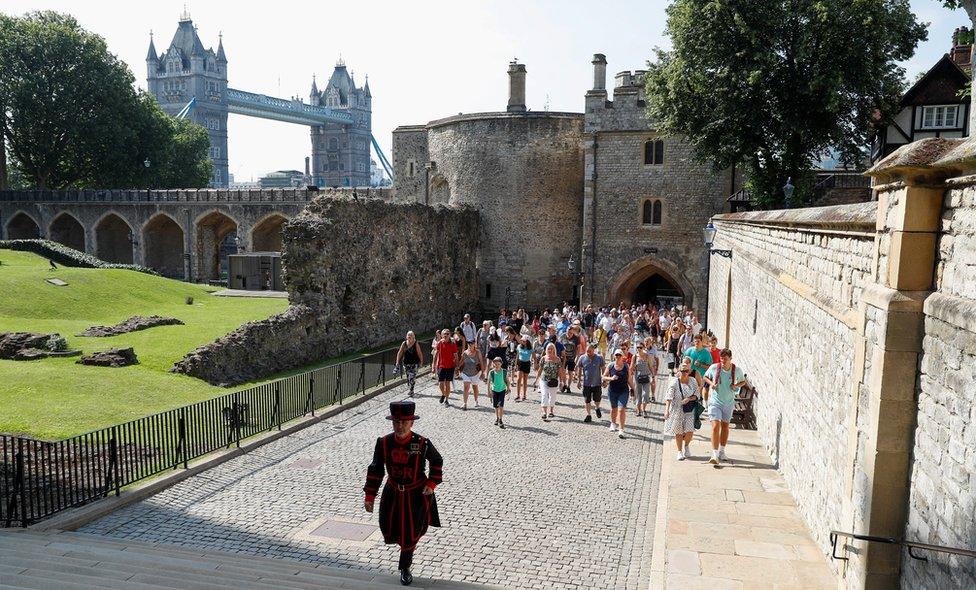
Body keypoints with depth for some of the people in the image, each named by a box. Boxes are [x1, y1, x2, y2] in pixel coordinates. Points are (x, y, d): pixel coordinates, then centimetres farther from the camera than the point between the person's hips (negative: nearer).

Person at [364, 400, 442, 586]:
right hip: (393, 494, 3)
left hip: (417, 496, -3)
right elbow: (375, 471, -4)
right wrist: (369, 497, -6)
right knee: (390, 532, 14)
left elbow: (437, 461, 1)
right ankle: (408, 547, 51)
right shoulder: (383, 443, -13)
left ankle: (404, 568, 33)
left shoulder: (422, 444, -19)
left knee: (410, 534, 7)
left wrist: (431, 483, -9)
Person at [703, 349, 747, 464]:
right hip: (715, 402, -3)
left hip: (729, 403, 3)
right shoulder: (714, 368, -12)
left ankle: (721, 452, 33)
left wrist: (736, 385, -11)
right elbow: (705, 377, 7)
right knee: (715, 426, -14)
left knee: (725, 426, 16)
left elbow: (743, 381, 10)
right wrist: (711, 383, -13)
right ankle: (715, 455, -15)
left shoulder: (737, 370, -8)